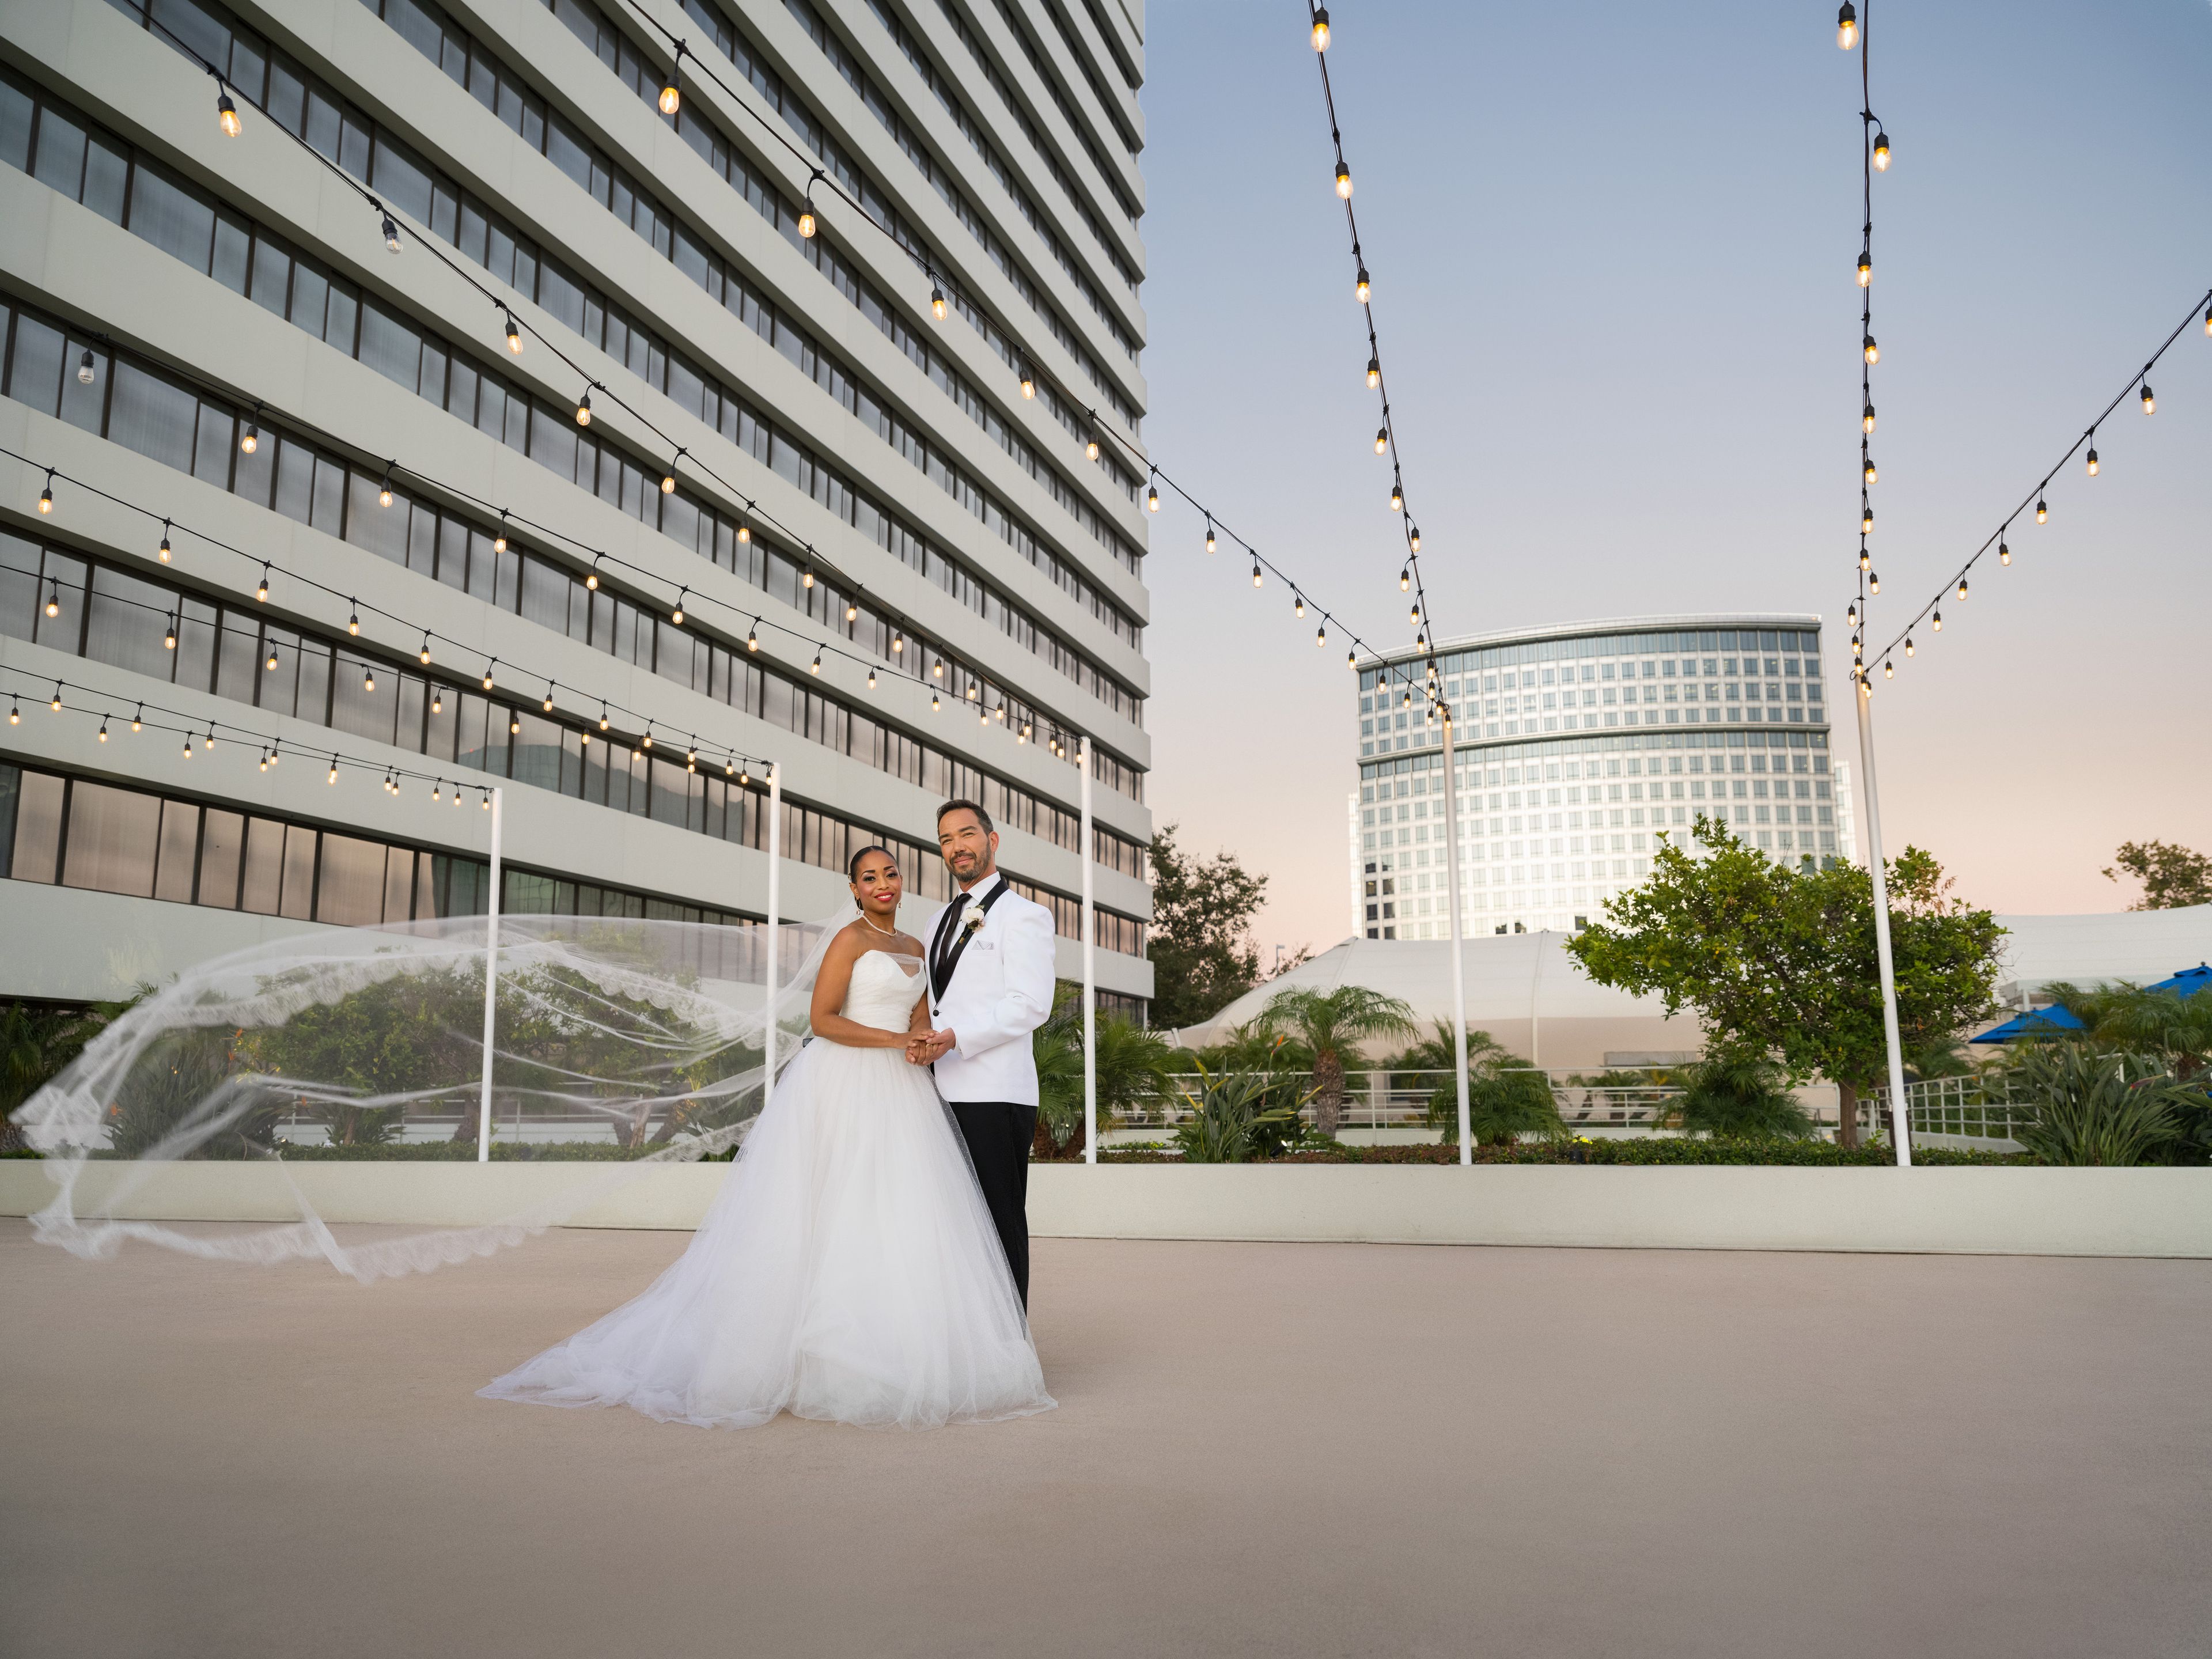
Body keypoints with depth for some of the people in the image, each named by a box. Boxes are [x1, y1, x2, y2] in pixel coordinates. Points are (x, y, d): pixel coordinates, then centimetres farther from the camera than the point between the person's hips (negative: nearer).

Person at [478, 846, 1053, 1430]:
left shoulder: (916, 949, 18)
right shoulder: (850, 938, -4)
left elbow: (918, 1020, 16)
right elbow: (822, 1019, -10)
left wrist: (923, 1043, -8)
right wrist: (896, 1040, -15)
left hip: (899, 1097, 7)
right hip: (844, 1085, -7)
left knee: (898, 1224, 2)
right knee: (833, 1221, -7)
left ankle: (884, 1358, 7)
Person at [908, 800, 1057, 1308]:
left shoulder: (1024, 915, -2)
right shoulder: (940, 923, 22)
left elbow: (1030, 1005, -12)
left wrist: (954, 1037, -19)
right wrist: (921, 1042, 2)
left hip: (995, 1096, -7)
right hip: (945, 1094, 7)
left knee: (1000, 1223, -3)